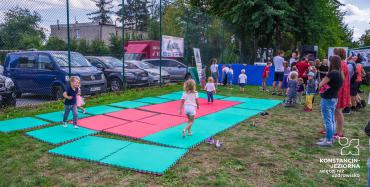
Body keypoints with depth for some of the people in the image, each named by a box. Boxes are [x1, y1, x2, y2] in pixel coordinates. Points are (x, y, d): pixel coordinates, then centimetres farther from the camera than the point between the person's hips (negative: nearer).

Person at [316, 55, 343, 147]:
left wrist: (323, 82, 3)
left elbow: (320, 84, -14)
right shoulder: (340, 74, 6)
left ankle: (328, 140, 3)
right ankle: (331, 138, 24)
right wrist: (326, 82, 1)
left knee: (328, 120, -2)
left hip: (327, 99, -9)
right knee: (332, 120, 15)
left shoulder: (332, 73, -20)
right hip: (334, 98, 9)